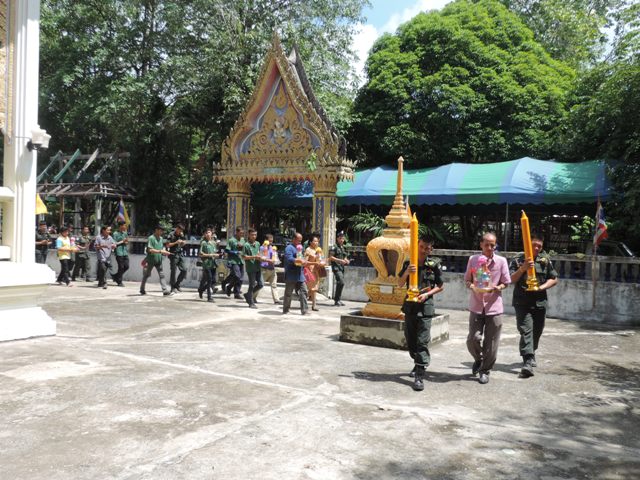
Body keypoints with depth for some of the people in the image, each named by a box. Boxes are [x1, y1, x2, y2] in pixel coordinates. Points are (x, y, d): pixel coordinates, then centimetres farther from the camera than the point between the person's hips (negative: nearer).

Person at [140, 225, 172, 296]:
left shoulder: (161, 238, 9)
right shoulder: (151, 238, -13)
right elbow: (150, 250, -21)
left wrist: (164, 252, -1)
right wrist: (160, 251, -26)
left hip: (159, 260, 6)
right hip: (150, 261, -6)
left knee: (162, 275, -3)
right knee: (146, 275, 11)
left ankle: (165, 291, -8)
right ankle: (142, 290, 27)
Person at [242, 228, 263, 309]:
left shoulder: (258, 244, 12)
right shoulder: (246, 245, -9)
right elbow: (245, 257, -11)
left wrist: (259, 257, 4)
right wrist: (254, 257, -21)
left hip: (257, 267, 7)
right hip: (250, 268, -7)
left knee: (260, 284, 7)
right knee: (252, 285, 0)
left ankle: (248, 295, 26)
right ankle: (251, 303, 10)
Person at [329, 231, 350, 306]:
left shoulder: (343, 248, 19)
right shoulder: (334, 247, -6)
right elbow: (330, 258, -12)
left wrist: (346, 261, 6)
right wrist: (340, 260, -18)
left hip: (342, 268, 8)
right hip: (336, 267, -8)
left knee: (340, 283, 9)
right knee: (341, 282, -18)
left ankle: (338, 300, 16)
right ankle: (337, 300, -11)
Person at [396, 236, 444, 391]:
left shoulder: (434, 264, -5)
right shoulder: (408, 263, 2)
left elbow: (440, 286, 3)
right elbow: (400, 284, 3)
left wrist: (427, 294, -12)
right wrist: (406, 272, -15)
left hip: (425, 306, -4)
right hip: (410, 305, 4)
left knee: (422, 341, -9)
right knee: (410, 339, 14)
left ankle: (420, 375, -9)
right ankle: (418, 364, 37)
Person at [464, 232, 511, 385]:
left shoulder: (501, 261, -1)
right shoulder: (473, 259, 2)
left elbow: (505, 282, 5)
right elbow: (467, 279, 10)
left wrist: (496, 288, -16)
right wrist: (472, 286, -12)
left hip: (494, 307, 0)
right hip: (476, 306, 1)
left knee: (491, 343, 3)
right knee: (473, 339, -5)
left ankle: (485, 371, 21)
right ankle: (478, 359, 27)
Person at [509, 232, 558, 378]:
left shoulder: (545, 259, 7)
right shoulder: (518, 260, -2)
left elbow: (554, 279, 11)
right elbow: (511, 280, -7)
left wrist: (542, 287, -7)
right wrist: (522, 268, -23)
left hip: (540, 302, 4)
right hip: (522, 302, -4)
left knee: (536, 332, 15)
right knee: (526, 331, -14)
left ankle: (531, 355, 37)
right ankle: (528, 362, -20)